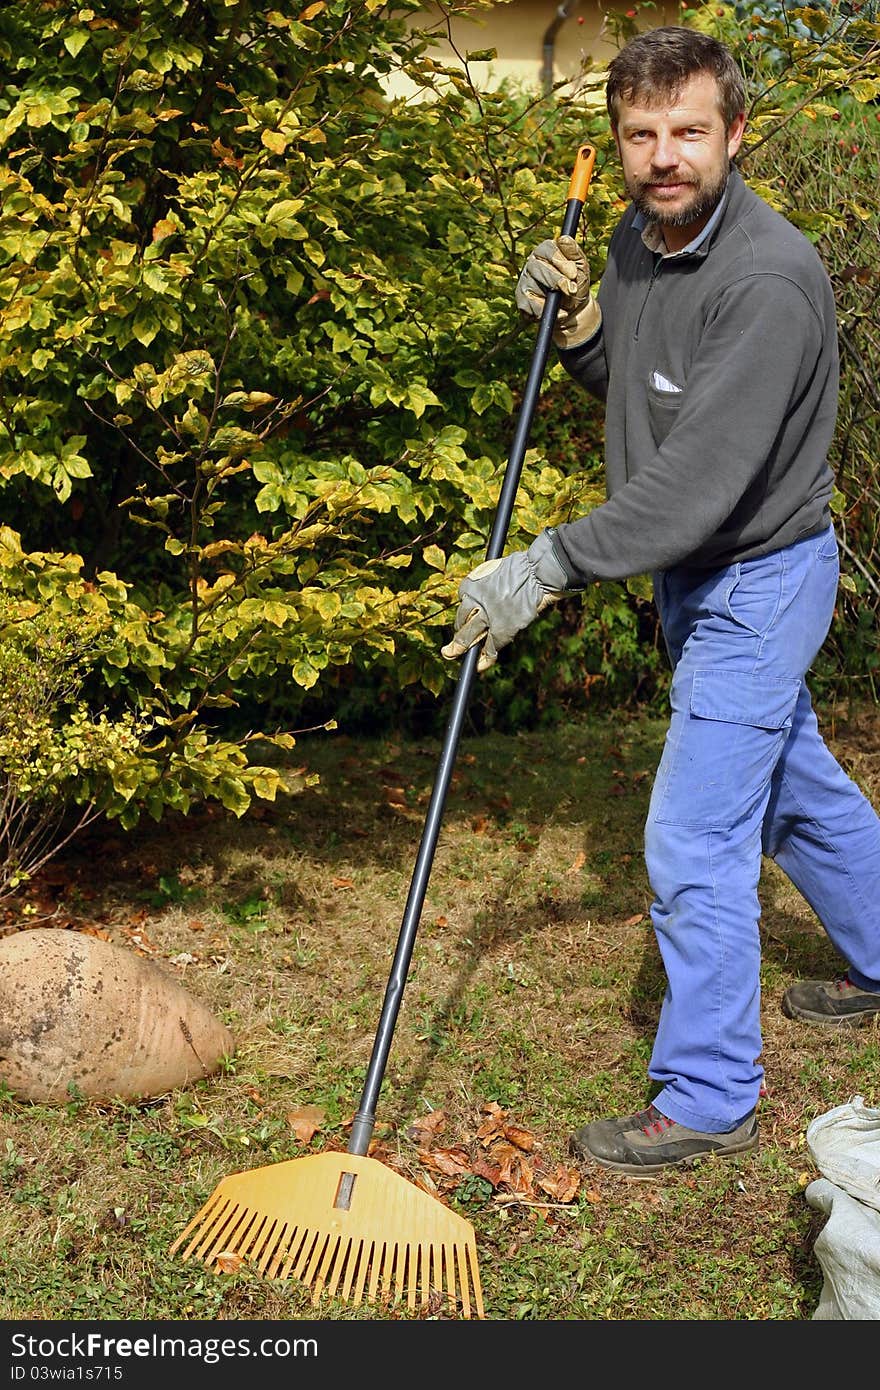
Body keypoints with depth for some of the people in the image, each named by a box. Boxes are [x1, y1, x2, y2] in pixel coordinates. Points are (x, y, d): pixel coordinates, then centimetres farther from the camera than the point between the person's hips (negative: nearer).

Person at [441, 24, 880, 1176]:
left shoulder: (770, 279, -27)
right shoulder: (638, 238, 1)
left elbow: (699, 484, -33)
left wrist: (545, 569, -32)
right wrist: (578, 326, -5)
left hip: (760, 577, -9)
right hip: (695, 575, 9)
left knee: (695, 845, -6)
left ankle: (709, 1100, 10)